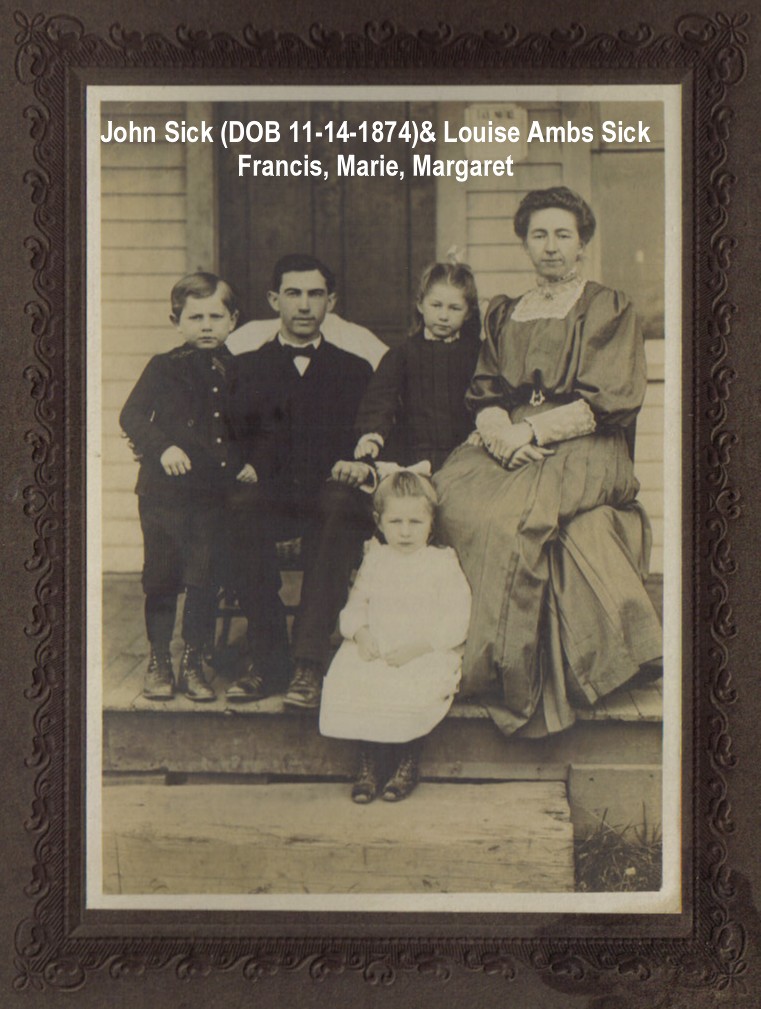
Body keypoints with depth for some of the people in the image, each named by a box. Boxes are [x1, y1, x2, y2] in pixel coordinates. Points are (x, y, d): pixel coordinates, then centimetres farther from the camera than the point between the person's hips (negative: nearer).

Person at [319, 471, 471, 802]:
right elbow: (356, 603, 13)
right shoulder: (375, 558, 14)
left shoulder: (443, 563, 1)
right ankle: (369, 759, -6)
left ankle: (407, 760, -6)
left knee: (415, 691, -31)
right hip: (373, 650, 3)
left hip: (428, 654, -3)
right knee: (346, 680, -23)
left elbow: (456, 619, -6)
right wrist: (360, 633, -10)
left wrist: (418, 646, -17)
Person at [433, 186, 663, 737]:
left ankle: (515, 673, -24)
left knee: (510, 511, -34)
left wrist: (531, 431, -14)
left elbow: (608, 404, -3)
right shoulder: (504, 314, 23)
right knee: (447, 495, -27)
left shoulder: (610, 310, 9)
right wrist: (497, 430, -10)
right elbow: (484, 394, 13)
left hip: (582, 451, -4)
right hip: (508, 447, 5)